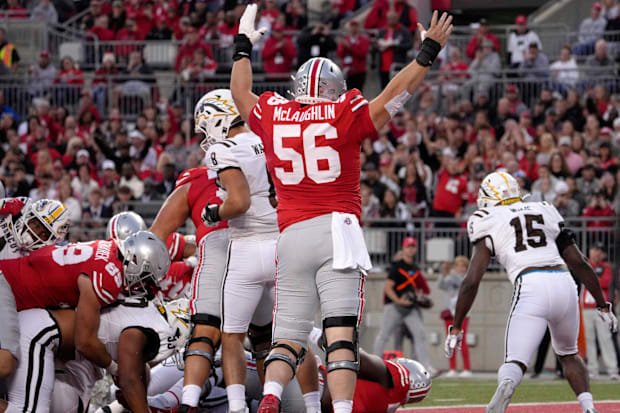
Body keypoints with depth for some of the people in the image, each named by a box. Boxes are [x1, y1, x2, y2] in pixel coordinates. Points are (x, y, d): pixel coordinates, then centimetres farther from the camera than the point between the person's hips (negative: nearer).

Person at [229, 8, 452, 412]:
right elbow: (395, 94, 7)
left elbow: (241, 94, 30)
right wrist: (428, 52, 16)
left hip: (292, 238, 3)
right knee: (341, 335, -10)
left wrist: (243, 45, 43)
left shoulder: (273, 116, 10)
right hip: (336, 229, -3)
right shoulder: (343, 117, 1)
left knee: (288, 338, 5)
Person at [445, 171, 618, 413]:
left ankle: (505, 384, -40)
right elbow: (580, 263, 21)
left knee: (515, 363, -5)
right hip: (564, 284, 4)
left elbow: (472, 281, 5)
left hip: (530, 288, -4)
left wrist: (456, 327, 10)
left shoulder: (488, 223, 11)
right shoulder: (545, 212, 22)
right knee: (568, 354, 27)